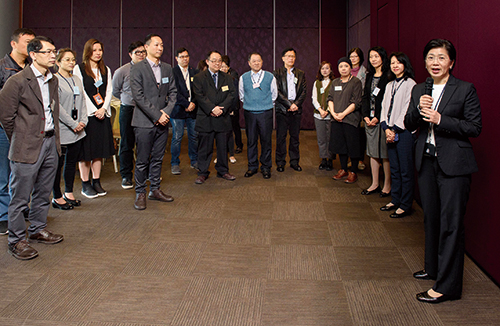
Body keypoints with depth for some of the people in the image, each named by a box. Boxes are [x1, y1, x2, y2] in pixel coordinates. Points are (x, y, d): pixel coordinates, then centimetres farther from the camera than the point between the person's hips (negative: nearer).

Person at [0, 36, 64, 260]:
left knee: (43, 193, 17)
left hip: (50, 143, 7)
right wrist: (20, 142, -1)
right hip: (28, 148, -7)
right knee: (20, 197, 0)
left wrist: (54, 138, 13)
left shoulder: (53, 81, 11)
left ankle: (37, 230, 33)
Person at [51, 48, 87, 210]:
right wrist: (73, 124, -14)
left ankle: (69, 193, 25)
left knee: (72, 161, 13)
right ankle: (57, 197, 9)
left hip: (77, 130, 7)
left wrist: (83, 121, 0)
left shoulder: (77, 80, 14)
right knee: (58, 163, 0)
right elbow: (56, 105, -14)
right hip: (61, 130, -7)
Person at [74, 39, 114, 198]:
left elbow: (109, 91, 8)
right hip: (86, 114, -5)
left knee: (99, 149, 7)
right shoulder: (79, 69, -2)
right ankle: (85, 184, 7)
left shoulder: (106, 70, 13)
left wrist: (103, 109, -7)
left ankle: (96, 182, 16)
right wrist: (94, 110, -13)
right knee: (86, 150, -1)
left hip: (102, 114, 5)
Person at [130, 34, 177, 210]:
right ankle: (140, 193, 11)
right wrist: (156, 115, -15)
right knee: (142, 161, 0)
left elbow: (173, 92, 11)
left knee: (158, 159, 12)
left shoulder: (167, 68, 12)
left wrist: (167, 111, -6)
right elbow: (138, 95, -11)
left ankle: (155, 190, 23)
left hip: (162, 122, 5)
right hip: (144, 122, -5)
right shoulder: (138, 68, -4)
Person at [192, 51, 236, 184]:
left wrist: (222, 108, -12)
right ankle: (203, 173, 13)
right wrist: (212, 109, -18)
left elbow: (231, 95, 2)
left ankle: (223, 171, 22)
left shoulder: (227, 78, 12)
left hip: (223, 118, 3)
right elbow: (199, 96, -8)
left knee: (223, 146, 9)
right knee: (205, 147, 2)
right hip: (205, 118, -3)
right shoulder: (199, 78, 2)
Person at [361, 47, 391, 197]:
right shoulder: (369, 76, 15)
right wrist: (365, 116, 2)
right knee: (373, 152, 11)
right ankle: (375, 184, 19)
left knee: (385, 153, -2)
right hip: (370, 119, 7)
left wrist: (378, 117, -14)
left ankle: (387, 186, 7)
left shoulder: (388, 77, -8)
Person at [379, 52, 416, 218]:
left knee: (405, 170, -2)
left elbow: (407, 110, -12)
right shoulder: (390, 85, 16)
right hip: (391, 132, 7)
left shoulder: (410, 84, -7)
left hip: (404, 132, -7)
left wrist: (394, 129, -12)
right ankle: (395, 200, 23)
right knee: (394, 169, 13)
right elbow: (384, 107, 12)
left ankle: (405, 206, 5)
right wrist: (386, 128, -2)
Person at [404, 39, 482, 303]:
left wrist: (440, 120, -18)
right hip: (426, 161, 6)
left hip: (453, 164, -6)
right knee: (431, 218, 16)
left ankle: (446, 286, 1)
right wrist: (418, 110, -12)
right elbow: (409, 125, 8)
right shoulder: (418, 90, 10)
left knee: (451, 223, -4)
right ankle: (433, 268, 34)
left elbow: (475, 127, -9)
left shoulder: (465, 89, -6)